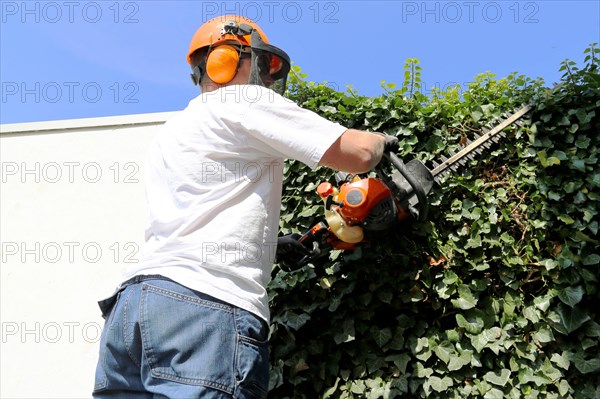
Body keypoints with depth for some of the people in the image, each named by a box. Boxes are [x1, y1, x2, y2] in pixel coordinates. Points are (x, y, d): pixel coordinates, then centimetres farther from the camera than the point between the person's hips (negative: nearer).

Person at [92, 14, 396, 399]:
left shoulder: (168, 135, 29)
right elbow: (358, 153, -2)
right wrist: (381, 140, 21)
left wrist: (264, 243, 35)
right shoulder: (247, 103, 4)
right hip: (209, 309, -8)